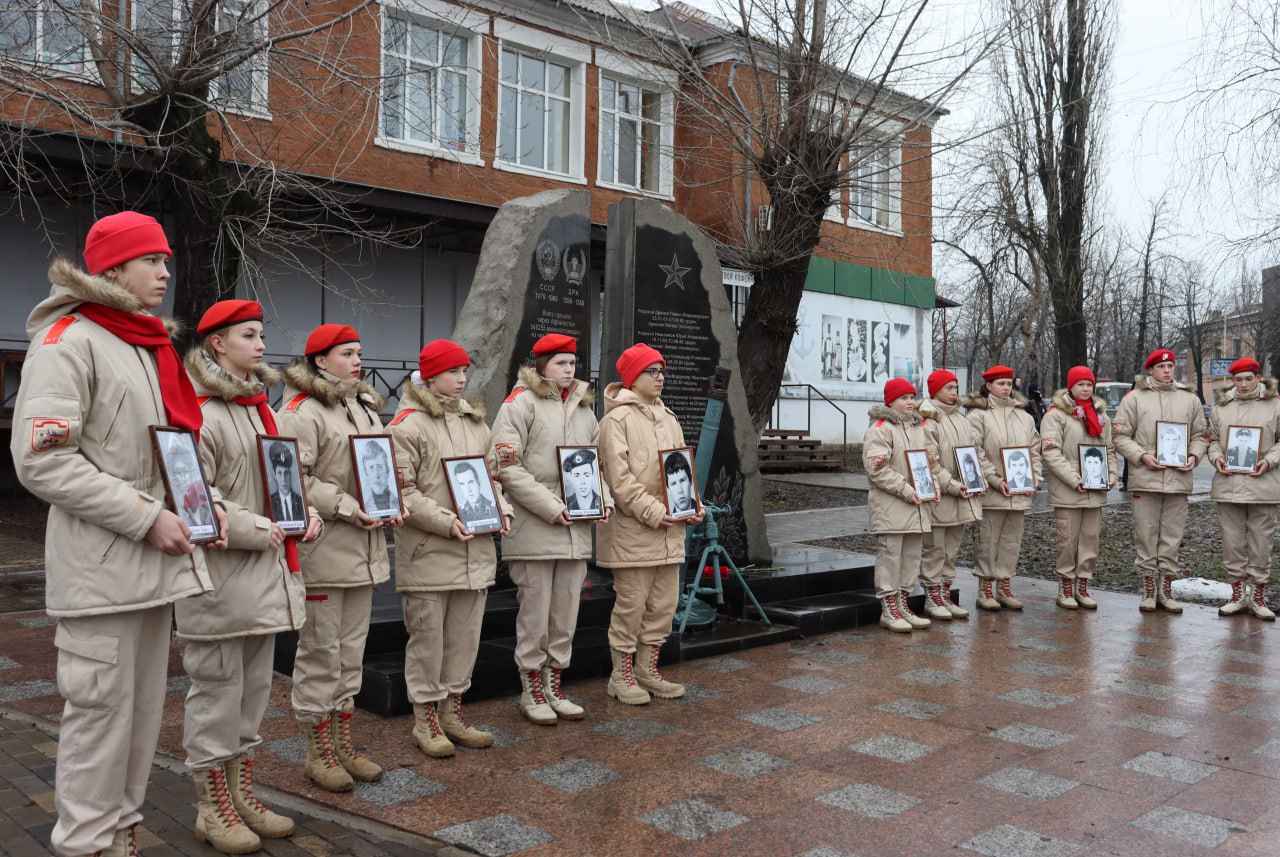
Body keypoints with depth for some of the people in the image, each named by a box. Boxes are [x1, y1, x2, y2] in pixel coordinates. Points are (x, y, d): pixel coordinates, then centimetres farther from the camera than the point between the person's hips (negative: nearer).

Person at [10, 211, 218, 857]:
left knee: (144, 706, 14)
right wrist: (145, 517, -18)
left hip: (156, 558, 8)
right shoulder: (68, 340, -9)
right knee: (101, 708, -2)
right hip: (99, 564, -8)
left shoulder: (152, 347, 18)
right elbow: (41, 461, -17)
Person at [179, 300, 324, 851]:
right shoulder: (199, 413, -14)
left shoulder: (259, 407, 15)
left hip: (266, 575, 9)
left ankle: (241, 793, 31)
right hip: (221, 578, -9)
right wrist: (257, 530, -20)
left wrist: (305, 513, 5)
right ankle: (213, 809, 17)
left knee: (254, 689, 17)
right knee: (217, 690, 3)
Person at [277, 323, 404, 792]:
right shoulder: (302, 410, -11)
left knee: (352, 650, 15)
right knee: (320, 651, 1)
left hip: (364, 548, 9)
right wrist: (344, 506, -22)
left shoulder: (365, 406, 17)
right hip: (322, 550, -9)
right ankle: (318, 753, 13)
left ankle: (343, 743, 27)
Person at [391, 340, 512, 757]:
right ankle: (426, 719, 17)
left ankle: (452, 712, 27)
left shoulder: (475, 422, 14)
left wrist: (501, 507, 3)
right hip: (427, 551, -7)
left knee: (466, 635, 14)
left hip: (476, 550, 7)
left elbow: (492, 473, 22)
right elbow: (400, 489, -14)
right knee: (427, 636, 3)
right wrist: (445, 521, -21)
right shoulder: (407, 425, -9)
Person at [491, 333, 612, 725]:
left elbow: (595, 459, 23)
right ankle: (531, 690, 17)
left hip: (576, 530, 6)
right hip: (534, 529, -6)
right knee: (535, 613, 2)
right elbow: (508, 467, -13)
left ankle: (554, 685, 26)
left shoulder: (583, 406, 16)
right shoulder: (521, 403, -6)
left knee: (566, 614, 12)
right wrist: (550, 506, -17)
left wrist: (603, 497, 5)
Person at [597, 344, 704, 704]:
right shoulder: (617, 418, -8)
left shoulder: (668, 418, 17)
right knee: (631, 603, -1)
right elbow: (618, 475, -16)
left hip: (670, 529, 8)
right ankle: (621, 676, 13)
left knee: (664, 603, 12)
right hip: (632, 528, -7)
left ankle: (647, 670, 26)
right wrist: (652, 511, -19)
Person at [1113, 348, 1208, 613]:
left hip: (1178, 479, 3)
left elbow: (1200, 435, 16)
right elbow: (1121, 435, 1)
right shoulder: (1135, 398, 3)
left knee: (1172, 536, 6)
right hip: (1145, 478, -2)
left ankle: (1165, 588, 15)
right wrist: (1142, 456, -12)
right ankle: (1149, 588, 12)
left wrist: (1193, 456, -3)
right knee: (1146, 534, 2)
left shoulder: (1190, 399, 12)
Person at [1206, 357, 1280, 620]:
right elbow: (1212, 439, 15)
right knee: (1232, 540, 6)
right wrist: (1216, 457, -4)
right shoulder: (1221, 406, 10)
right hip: (1228, 484, 2)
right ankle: (1237, 594, 17)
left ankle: (1258, 596, 13)